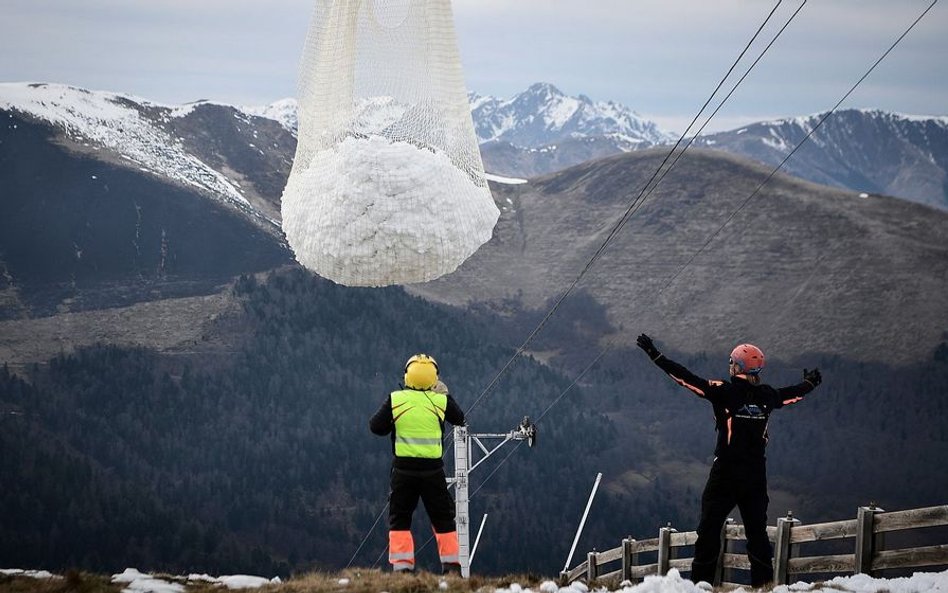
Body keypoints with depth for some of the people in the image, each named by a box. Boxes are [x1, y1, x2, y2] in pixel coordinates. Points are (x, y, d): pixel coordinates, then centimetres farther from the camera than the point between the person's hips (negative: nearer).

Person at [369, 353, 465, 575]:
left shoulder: (395, 399, -6)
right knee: (443, 518, 12)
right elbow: (460, 419, 15)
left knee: (399, 518, 9)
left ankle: (402, 566, -1)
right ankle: (451, 566, 10)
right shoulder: (440, 401, -4)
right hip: (433, 469, 0)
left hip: (403, 468, 0)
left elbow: (376, 426, -2)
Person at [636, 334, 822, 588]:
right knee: (757, 531, 12)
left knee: (710, 528, 3)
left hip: (726, 473, -4)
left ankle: (701, 582, 1)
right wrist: (811, 382, 45)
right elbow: (792, 393, 22)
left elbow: (689, 379, -13)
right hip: (756, 475, 4)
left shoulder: (726, 392, -11)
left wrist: (656, 356, -8)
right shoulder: (767, 395, 2)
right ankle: (764, 584, 11)